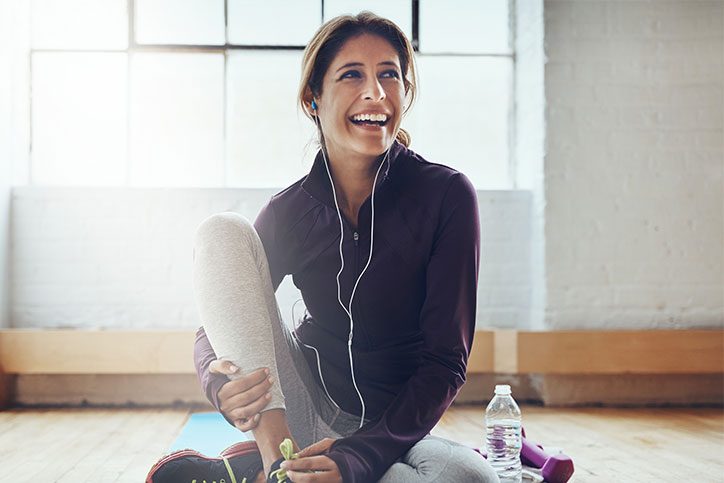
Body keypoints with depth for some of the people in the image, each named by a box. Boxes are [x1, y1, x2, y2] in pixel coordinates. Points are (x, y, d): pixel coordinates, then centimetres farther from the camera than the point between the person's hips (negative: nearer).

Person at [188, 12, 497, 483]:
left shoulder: (446, 194, -12)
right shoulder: (290, 211, -5)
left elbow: (447, 361, -14)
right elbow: (216, 326, 0)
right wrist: (219, 383, -25)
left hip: (395, 426, -1)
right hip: (301, 407, 2)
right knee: (223, 231, -14)